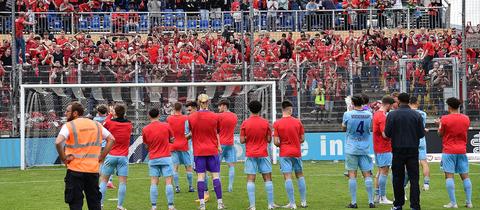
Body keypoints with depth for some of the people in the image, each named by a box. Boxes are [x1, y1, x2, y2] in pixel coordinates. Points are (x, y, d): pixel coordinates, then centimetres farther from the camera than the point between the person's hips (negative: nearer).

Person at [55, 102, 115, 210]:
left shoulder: (68, 126, -7)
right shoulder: (96, 125, 9)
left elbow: (58, 142, -22)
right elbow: (111, 139, 10)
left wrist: (64, 158, -10)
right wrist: (101, 156, 8)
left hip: (75, 170, -4)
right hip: (93, 169, 4)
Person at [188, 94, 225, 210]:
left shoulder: (191, 117, -3)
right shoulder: (215, 117, -5)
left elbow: (191, 132, 8)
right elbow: (217, 133, 6)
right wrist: (219, 145, 20)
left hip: (198, 151, 1)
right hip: (212, 150, -1)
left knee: (200, 176, 2)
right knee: (215, 175, 2)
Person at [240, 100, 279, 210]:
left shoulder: (245, 123, -4)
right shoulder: (265, 123, -3)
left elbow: (242, 140, -3)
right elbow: (269, 139, 1)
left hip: (250, 154, 0)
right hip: (263, 154, 0)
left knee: (250, 179, 0)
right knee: (267, 178, 7)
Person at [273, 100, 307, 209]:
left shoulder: (277, 123, -8)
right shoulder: (298, 122, -1)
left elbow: (276, 142, -10)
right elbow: (302, 139, 3)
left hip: (284, 154, -3)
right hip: (297, 152, 3)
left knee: (288, 177, -3)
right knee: (300, 176, 14)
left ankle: (292, 203, -6)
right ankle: (303, 202, 17)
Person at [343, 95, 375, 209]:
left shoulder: (348, 114, -8)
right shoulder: (368, 114, -1)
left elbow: (344, 128, 7)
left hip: (351, 149, -2)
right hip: (365, 149, 2)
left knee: (352, 175, 1)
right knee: (367, 175, 5)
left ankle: (354, 202, -1)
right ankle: (371, 201, 3)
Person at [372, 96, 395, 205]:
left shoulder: (377, 114, 11)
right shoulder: (382, 117, -19)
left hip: (378, 147, 10)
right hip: (384, 149, -10)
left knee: (381, 171, 16)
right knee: (384, 171, -6)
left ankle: (377, 196, 20)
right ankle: (382, 198, -4)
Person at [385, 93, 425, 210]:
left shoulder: (392, 115, -6)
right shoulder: (417, 115, -2)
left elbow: (387, 134, -7)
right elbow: (421, 134, -1)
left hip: (398, 150, 0)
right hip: (413, 150, 1)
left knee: (398, 178, 9)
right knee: (414, 178, 1)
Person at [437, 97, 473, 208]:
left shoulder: (445, 119, -9)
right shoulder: (466, 118, 4)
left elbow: (440, 134, 1)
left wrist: (439, 124, 20)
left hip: (449, 151, -4)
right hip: (462, 150, 4)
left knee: (449, 176, -3)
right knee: (465, 176, 9)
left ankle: (453, 203, -9)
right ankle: (469, 202, 8)